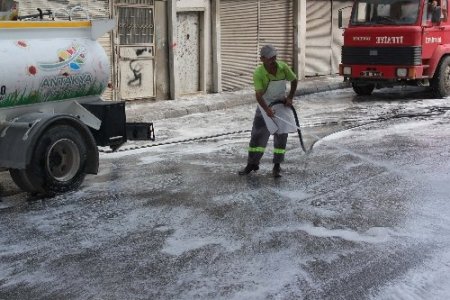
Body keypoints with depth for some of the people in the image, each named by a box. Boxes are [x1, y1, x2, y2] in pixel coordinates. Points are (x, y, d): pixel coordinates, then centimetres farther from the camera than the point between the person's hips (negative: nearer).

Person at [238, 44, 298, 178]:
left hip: (281, 104, 2)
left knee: (281, 134, -1)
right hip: (265, 105, -2)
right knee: (258, 133, 1)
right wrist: (267, 110, -45)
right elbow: (258, 94, -32)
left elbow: (294, 80, 4)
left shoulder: (283, 67, -14)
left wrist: (290, 98, -4)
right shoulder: (258, 73, -24)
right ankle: (252, 163, 15)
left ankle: (277, 166, 9)